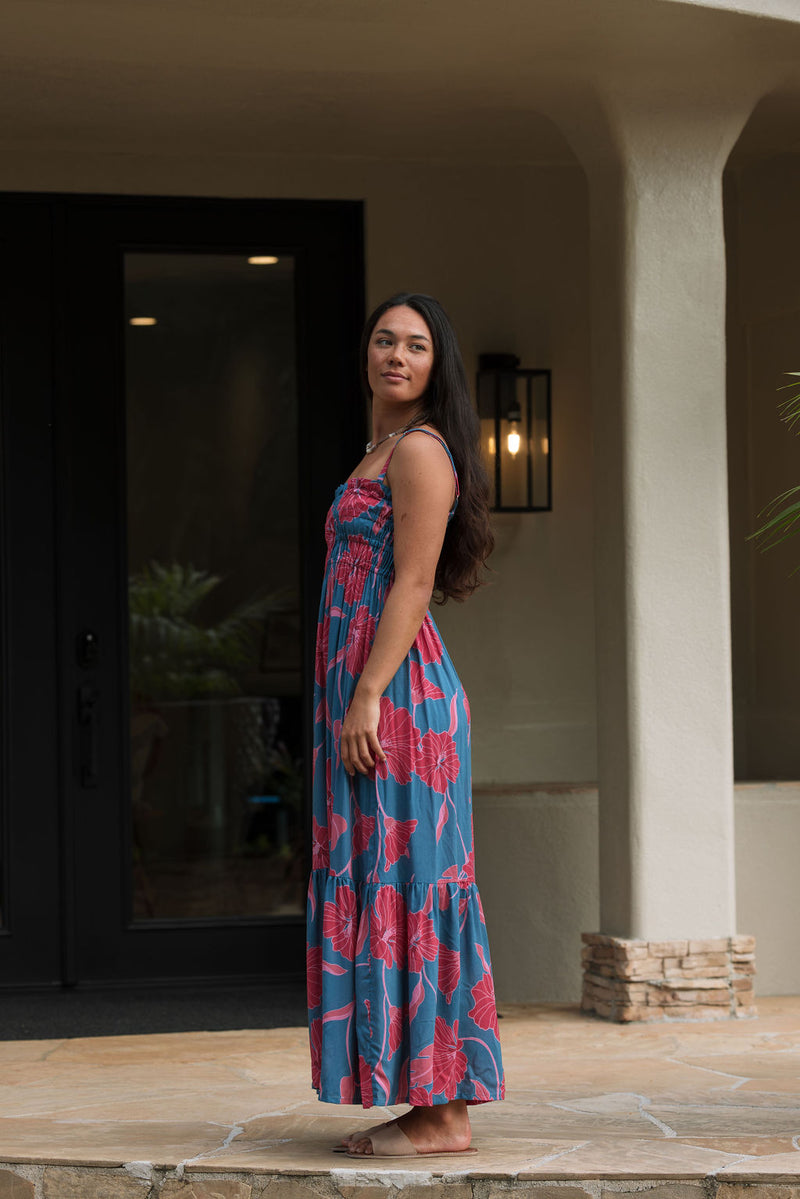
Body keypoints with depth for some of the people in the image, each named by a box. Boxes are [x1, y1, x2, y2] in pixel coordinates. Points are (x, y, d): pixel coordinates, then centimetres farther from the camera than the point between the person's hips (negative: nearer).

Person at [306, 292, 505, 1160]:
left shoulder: (419, 450, -8)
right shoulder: (382, 453, 22)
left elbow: (413, 583, -16)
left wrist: (366, 698, -21)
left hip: (395, 693, -10)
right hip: (368, 691, 10)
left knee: (402, 883, -9)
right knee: (390, 888, 9)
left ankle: (440, 1115, -5)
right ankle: (433, 1107, 13)